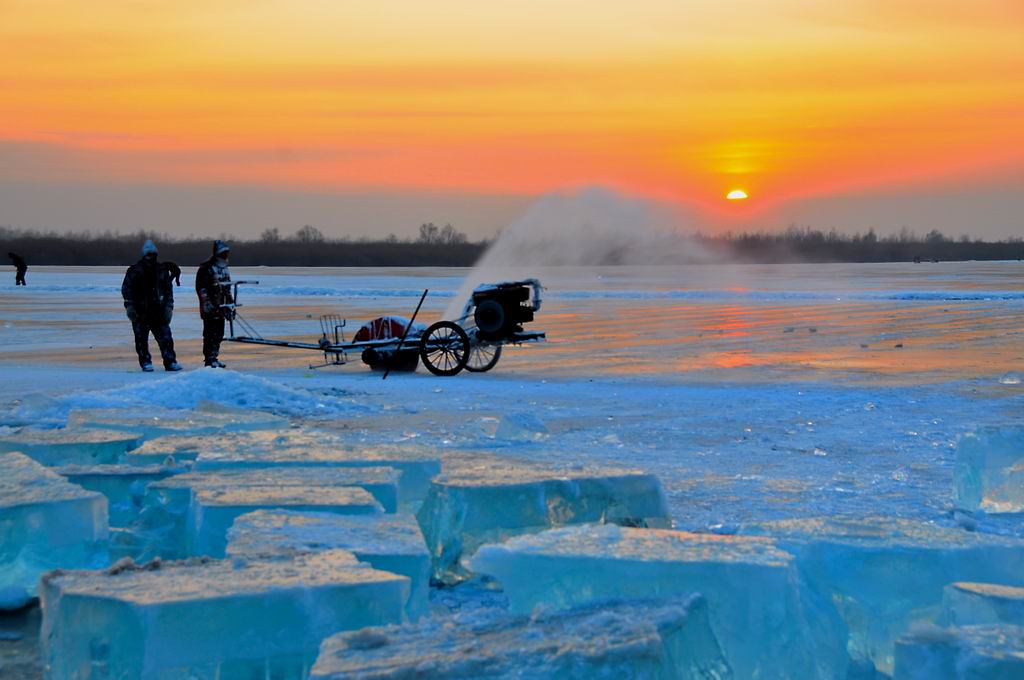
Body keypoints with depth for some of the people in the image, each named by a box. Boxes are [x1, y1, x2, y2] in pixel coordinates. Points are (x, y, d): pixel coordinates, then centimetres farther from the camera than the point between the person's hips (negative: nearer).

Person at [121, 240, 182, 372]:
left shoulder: (162, 270, 9)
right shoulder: (134, 271, 0)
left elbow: (168, 290, 13)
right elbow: (126, 288, 1)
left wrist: (168, 307, 6)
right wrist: (129, 306, -7)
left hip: (158, 310, 2)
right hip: (140, 312, -2)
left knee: (165, 337, -2)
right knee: (141, 338, 1)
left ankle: (170, 361, 1)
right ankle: (145, 362, 10)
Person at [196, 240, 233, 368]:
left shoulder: (224, 269, 17)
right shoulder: (206, 268, -10)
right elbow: (201, 288, -14)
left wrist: (230, 304, 22)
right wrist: (207, 303, -19)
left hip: (221, 308, 8)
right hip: (210, 308, -8)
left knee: (219, 334, 11)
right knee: (210, 333, -7)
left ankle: (214, 356, 20)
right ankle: (209, 359, -3)